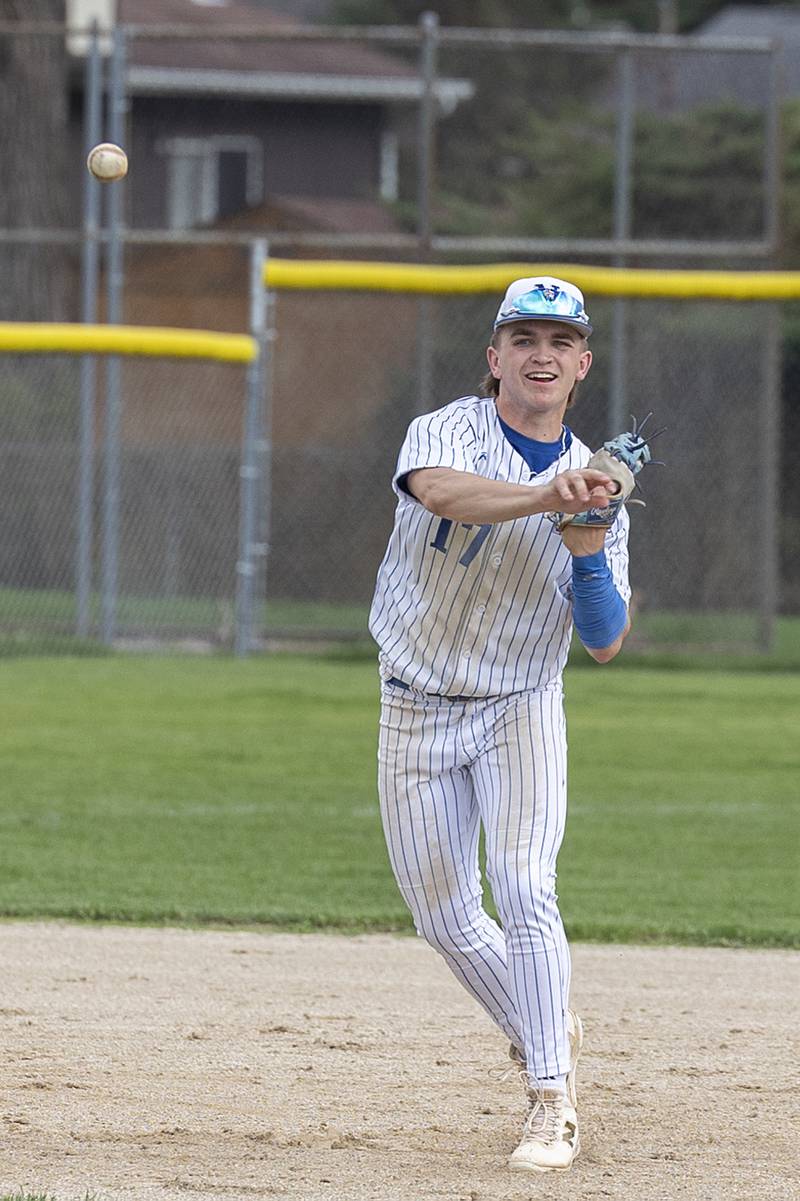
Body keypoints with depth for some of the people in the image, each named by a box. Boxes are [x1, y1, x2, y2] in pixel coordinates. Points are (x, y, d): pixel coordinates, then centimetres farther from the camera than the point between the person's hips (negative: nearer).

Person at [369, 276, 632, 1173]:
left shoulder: (595, 487, -1)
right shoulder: (446, 432, -10)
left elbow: (605, 644, -5)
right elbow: (444, 493, -36)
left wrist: (588, 549, -22)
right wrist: (547, 496, -52)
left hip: (521, 710, 0)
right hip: (418, 714, 0)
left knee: (522, 889, -19)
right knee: (445, 920, 6)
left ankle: (552, 1102, -16)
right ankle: (544, 1035, 31)